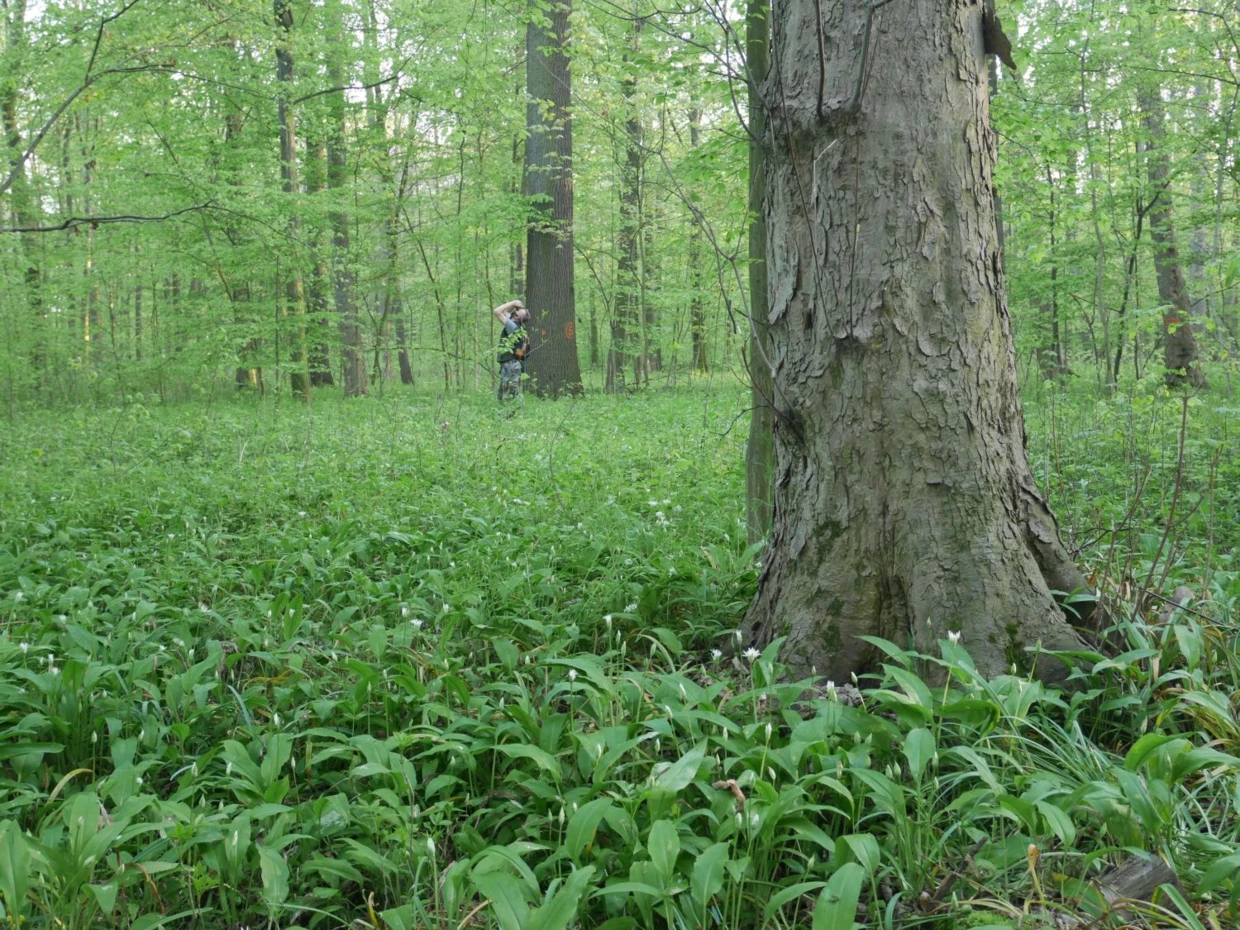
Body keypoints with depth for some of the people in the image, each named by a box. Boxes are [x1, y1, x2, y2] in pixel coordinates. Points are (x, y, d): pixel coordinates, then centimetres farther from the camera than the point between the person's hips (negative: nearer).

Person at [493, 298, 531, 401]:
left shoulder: (513, 326, -15)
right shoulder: (517, 326, 12)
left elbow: (497, 311, -18)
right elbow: (505, 312, 28)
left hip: (510, 365, -10)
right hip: (512, 365, 10)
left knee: (508, 398, -10)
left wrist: (513, 303, -8)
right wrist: (514, 305, 12)